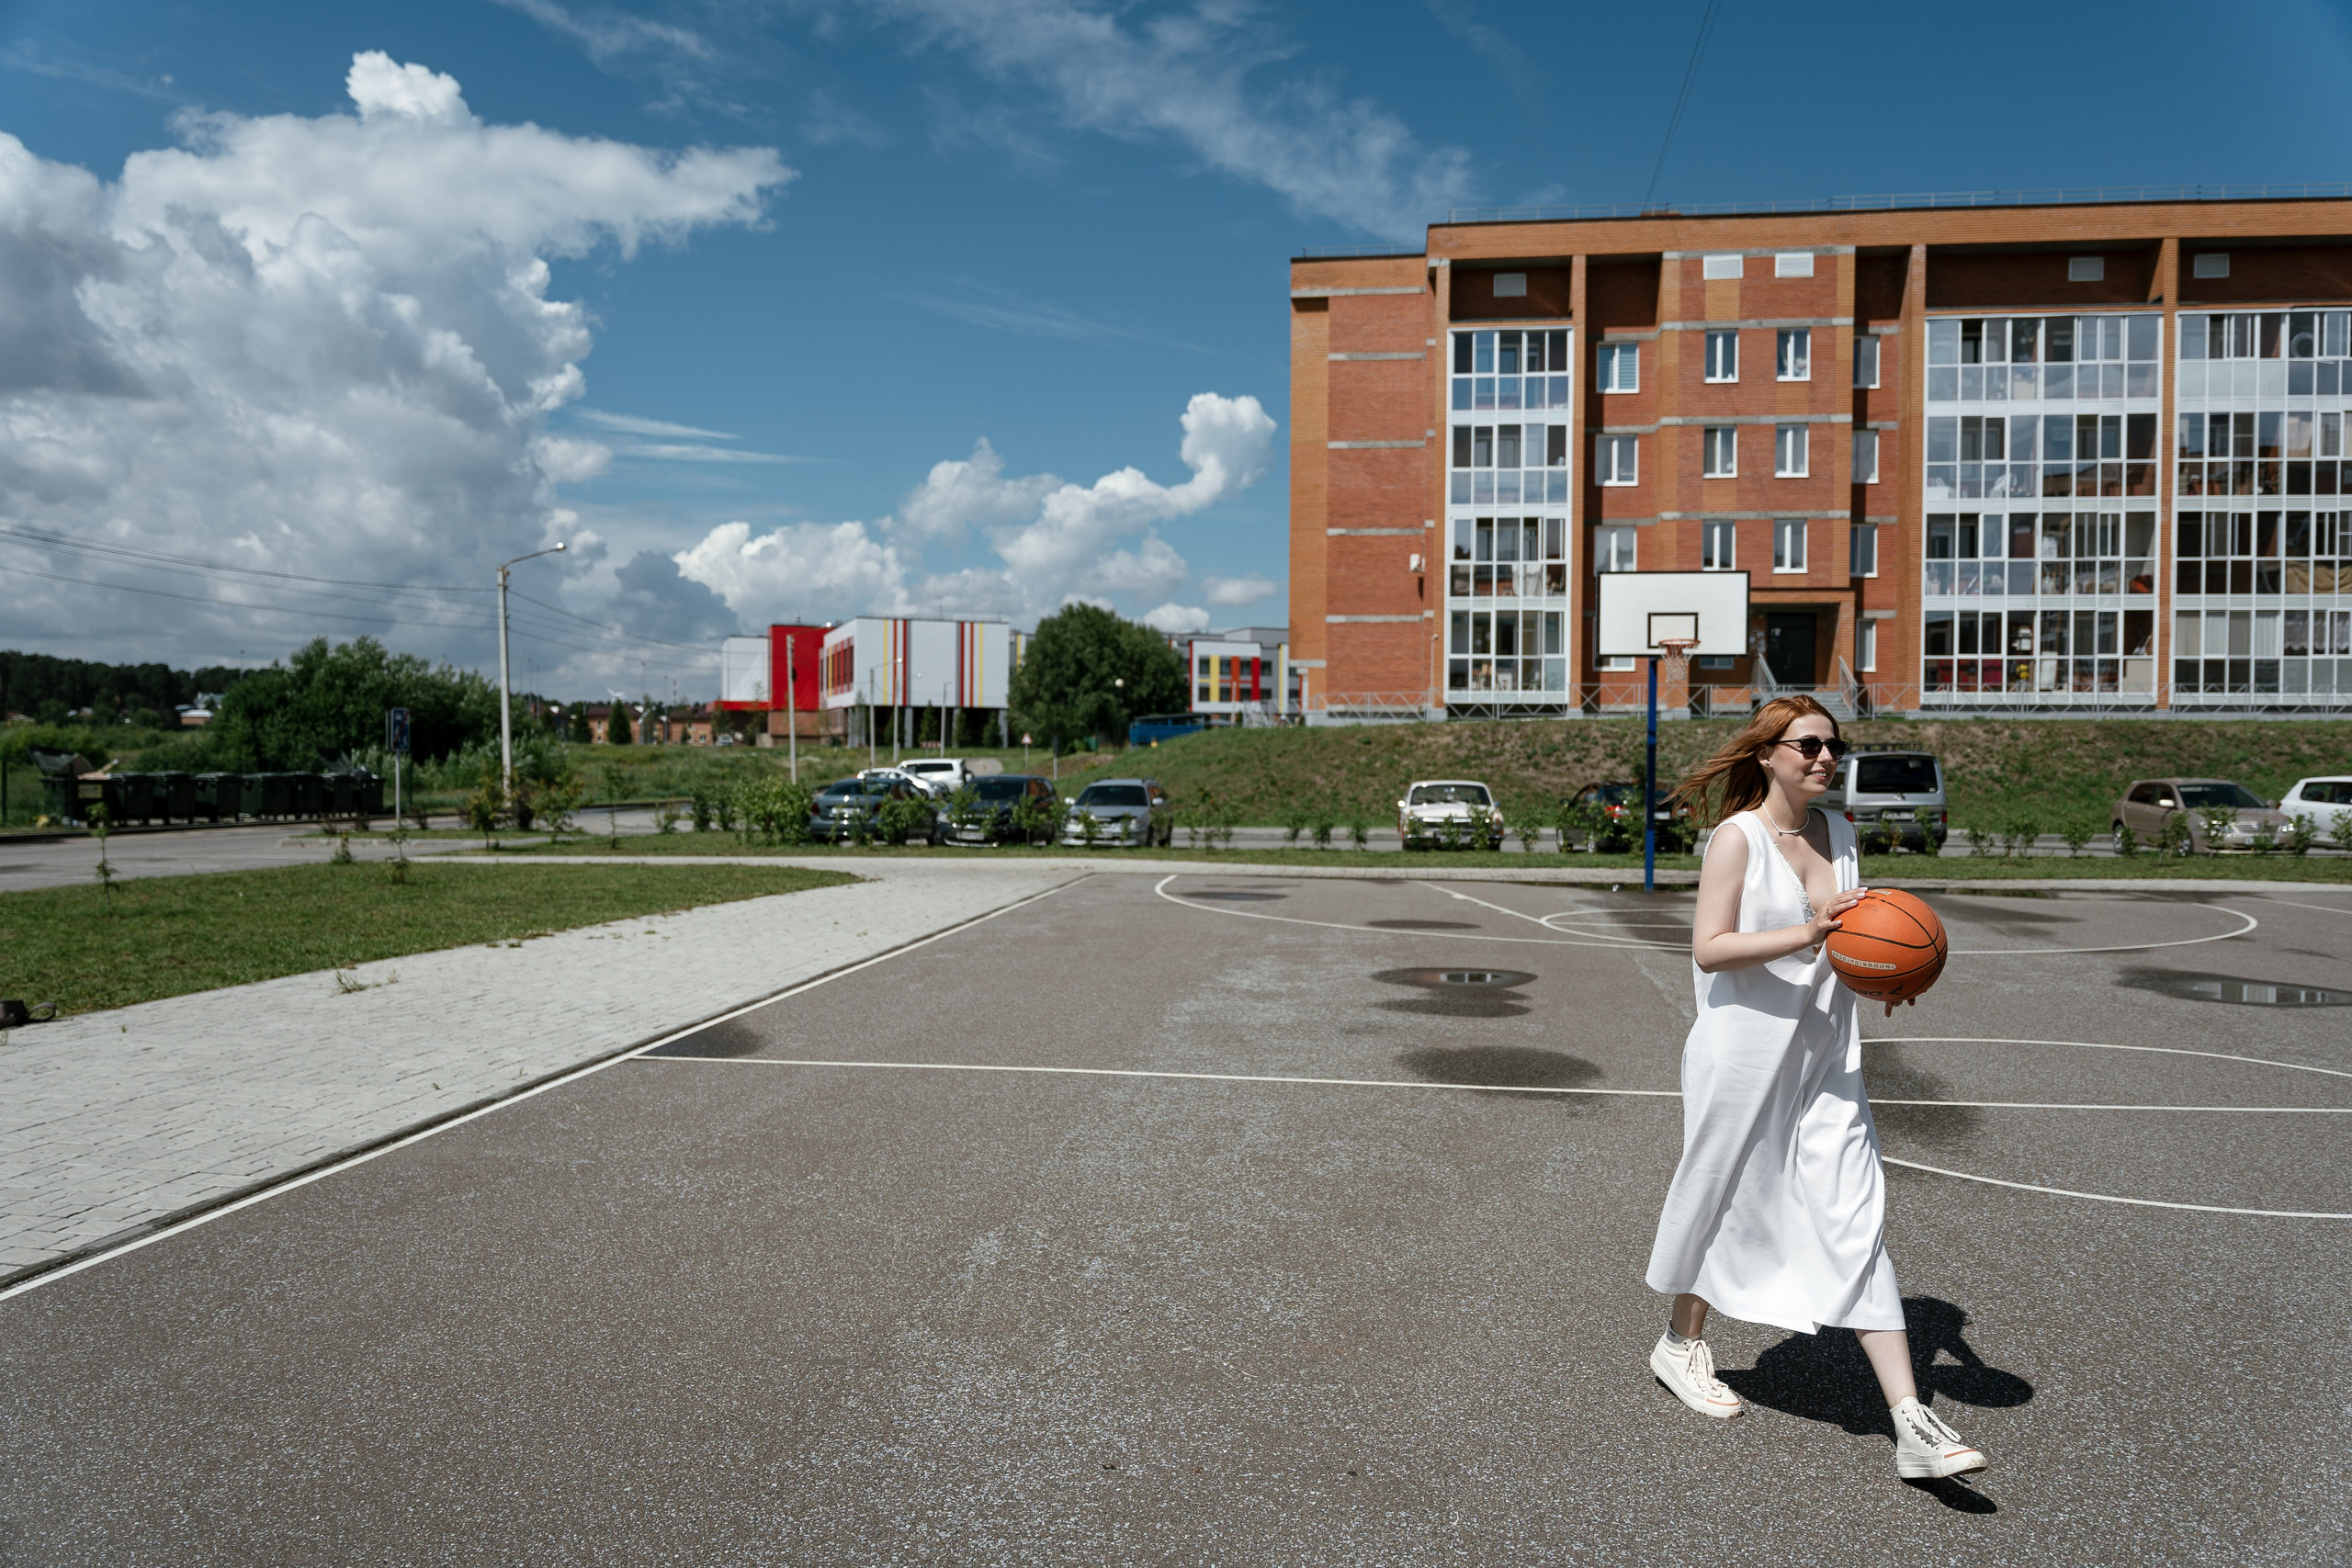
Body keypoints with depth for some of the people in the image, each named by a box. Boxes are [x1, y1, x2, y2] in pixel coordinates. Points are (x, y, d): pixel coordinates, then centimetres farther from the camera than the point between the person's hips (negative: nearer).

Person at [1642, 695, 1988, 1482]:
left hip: (1825, 1060, 5)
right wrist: (1805, 934, -27)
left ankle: (1913, 1425, -2)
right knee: (1725, 1206, 12)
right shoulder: (1738, 836, -11)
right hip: (1743, 1055, -5)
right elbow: (1708, 948, -18)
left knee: (1857, 1224, -2)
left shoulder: (1838, 832, 8)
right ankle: (1681, 1343, 38)